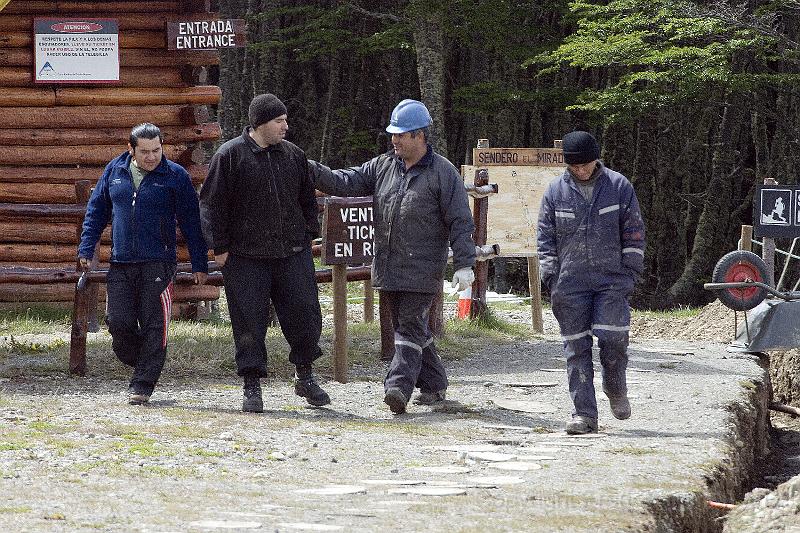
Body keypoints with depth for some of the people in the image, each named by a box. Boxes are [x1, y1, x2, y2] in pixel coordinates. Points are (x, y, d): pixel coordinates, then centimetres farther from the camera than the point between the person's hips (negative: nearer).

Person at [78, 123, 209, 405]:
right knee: (118, 321, -2)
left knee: (153, 325, -5)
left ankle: (143, 384, 2)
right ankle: (142, 364, 23)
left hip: (158, 264, -3)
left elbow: (192, 223, 1)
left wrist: (199, 263, 0)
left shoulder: (175, 176, -1)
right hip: (120, 265, 3)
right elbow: (96, 211, 18)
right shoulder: (114, 171, 9)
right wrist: (86, 249, 10)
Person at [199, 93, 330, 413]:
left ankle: (305, 376, 21)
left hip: (292, 254, 4)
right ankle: (252, 387, 7)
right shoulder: (230, 156, -5)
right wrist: (220, 247, -6)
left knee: (304, 315, 2)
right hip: (245, 257, -4)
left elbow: (307, 200, 22)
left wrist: (308, 236, 13)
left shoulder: (293, 155, 10)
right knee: (249, 323, -1)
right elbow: (212, 204, -4)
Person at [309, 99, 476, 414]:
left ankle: (398, 385, -22)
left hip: (422, 269, -7)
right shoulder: (383, 166, 11)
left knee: (410, 326, -12)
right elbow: (346, 183, 8)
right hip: (388, 267, 7)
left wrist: (464, 264, -14)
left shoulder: (442, 173, -6)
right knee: (408, 326, 12)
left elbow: (460, 222, -8)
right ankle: (433, 384, 23)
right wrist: (312, 171, -7)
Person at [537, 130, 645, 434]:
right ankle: (584, 414, 1)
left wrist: (631, 270, 0)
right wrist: (550, 276, 1)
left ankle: (616, 389, 17)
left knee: (613, 338, -12)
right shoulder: (555, 191, 6)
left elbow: (634, 232, 7)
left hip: (613, 280, -1)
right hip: (570, 282, 1)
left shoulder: (618, 186, 4)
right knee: (576, 347, -2)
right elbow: (545, 238, 10)